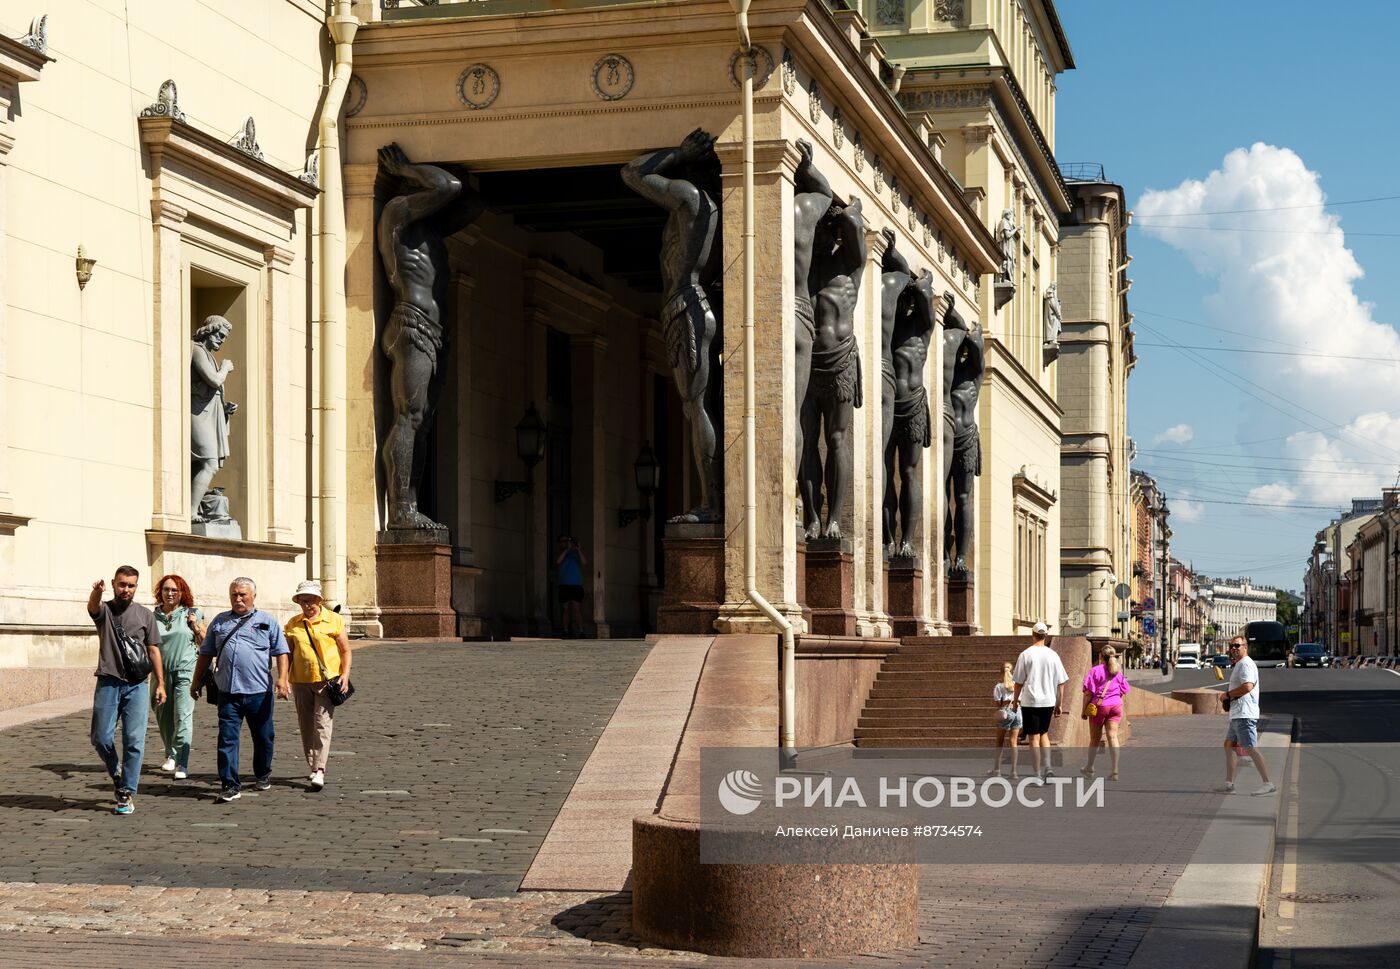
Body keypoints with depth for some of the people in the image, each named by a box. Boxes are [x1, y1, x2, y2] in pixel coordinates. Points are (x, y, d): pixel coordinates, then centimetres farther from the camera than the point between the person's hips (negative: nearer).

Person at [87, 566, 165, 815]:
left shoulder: (144, 614, 9)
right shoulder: (104, 610, 4)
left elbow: (153, 650, 11)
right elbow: (93, 607, -22)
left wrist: (160, 683, 4)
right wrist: (97, 591, -47)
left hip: (137, 685, 0)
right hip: (108, 683, 0)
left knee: (134, 740, -5)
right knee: (101, 738, -2)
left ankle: (127, 794, 1)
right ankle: (116, 774, 26)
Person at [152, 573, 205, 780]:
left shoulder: (192, 614, 5)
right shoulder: (154, 617, 8)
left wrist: (196, 627, -6)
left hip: (186, 671, -3)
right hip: (162, 672, 3)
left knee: (183, 716, -12)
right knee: (163, 716, 9)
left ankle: (182, 764, -14)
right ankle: (171, 755, 32)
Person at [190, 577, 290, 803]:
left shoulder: (267, 622, 7)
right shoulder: (220, 621, 15)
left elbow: (281, 652, 2)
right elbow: (206, 653, 20)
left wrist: (282, 678, -10)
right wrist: (197, 680, 18)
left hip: (259, 691, -1)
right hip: (228, 692, 1)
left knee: (263, 738, 10)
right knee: (227, 739, -6)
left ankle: (263, 775, 32)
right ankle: (230, 786, -6)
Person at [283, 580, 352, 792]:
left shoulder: (334, 620, -1)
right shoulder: (293, 623, 8)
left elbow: (345, 650, 3)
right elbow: (288, 652, 15)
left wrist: (345, 675, -8)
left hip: (327, 679, -4)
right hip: (300, 680, 4)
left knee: (322, 725, -12)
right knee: (306, 726, 9)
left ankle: (319, 771, -15)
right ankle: (313, 766, 22)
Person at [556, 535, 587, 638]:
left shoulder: (577, 553, 10)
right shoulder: (561, 554, 12)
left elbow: (584, 563, -6)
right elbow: (557, 562, -8)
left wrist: (578, 550, -12)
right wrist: (566, 550, -8)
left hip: (576, 584, -1)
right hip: (564, 585, 2)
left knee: (577, 609, -7)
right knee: (566, 609, 1)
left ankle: (581, 632, -10)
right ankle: (566, 632, 2)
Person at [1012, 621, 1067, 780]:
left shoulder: (1026, 654, -6)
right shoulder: (1053, 655, 3)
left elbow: (1019, 682, -4)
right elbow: (1060, 683, 5)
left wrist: (1016, 699, 9)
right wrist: (1060, 704, 12)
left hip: (1030, 701, -3)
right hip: (1048, 701, 3)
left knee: (1034, 737, 1)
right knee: (1044, 733, 21)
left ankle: (1038, 775, 0)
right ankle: (1047, 766, 6)